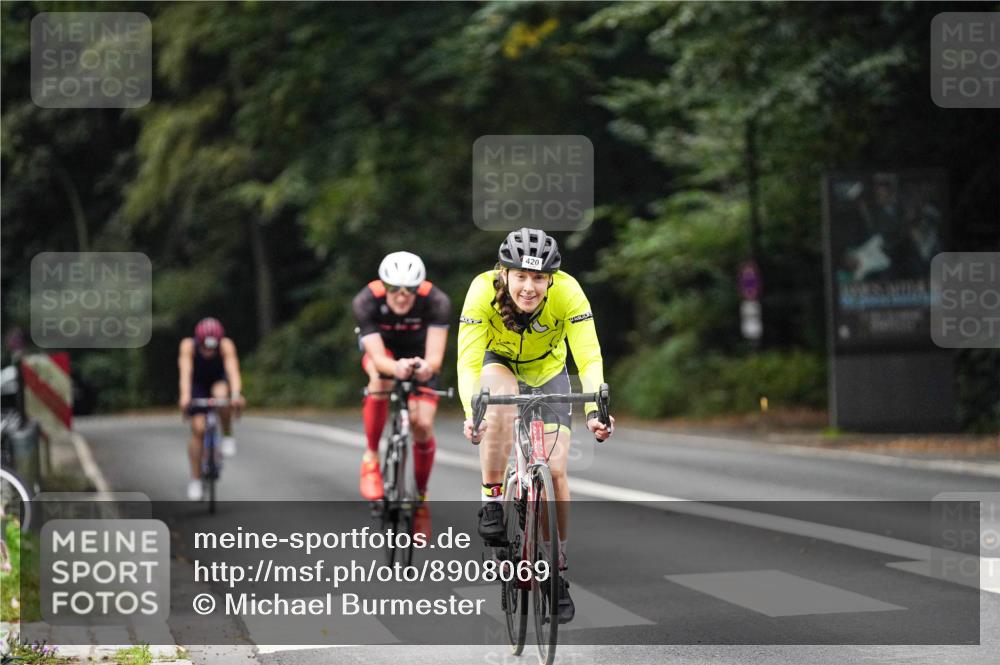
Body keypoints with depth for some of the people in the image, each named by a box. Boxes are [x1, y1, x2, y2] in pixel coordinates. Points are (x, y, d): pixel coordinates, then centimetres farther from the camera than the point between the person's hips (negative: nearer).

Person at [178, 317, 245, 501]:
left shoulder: (226, 345, -32)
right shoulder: (188, 345, -32)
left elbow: (233, 370, -44)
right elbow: (185, 371, -43)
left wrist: (236, 395, -61)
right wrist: (185, 396, -59)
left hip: (219, 380, 0)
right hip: (197, 384, 0)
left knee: (221, 395, -36)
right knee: (198, 430, -11)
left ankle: (227, 436, -13)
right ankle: (195, 480, 0)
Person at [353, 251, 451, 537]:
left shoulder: (436, 301, -34)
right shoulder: (366, 301, -34)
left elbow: (436, 357, -39)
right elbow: (378, 358, -40)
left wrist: (427, 367, -63)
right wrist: (395, 367, -62)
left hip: (419, 355, 1)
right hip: (383, 349, -1)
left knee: (422, 425, -15)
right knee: (382, 377, -36)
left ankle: (421, 496, 10)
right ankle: (371, 457, -18)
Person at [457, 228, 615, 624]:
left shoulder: (567, 292, -33)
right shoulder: (484, 290, -34)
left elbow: (589, 357, -36)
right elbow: (469, 360, -37)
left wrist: (594, 410, -52)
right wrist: (471, 412, -54)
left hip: (548, 371, 1)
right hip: (499, 363, -1)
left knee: (555, 471, -9)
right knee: (501, 409, -36)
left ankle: (557, 570, 7)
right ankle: (492, 503, -19)